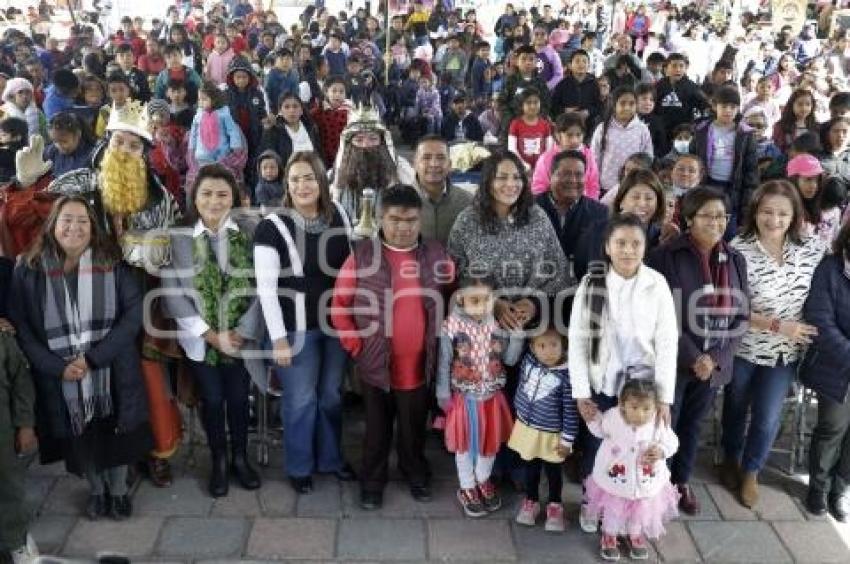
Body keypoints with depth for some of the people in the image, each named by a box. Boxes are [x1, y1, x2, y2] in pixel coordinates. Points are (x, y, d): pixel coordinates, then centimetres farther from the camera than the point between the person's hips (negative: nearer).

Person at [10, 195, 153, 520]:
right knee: (80, 438, 15)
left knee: (115, 434, 11)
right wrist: (57, 367, -15)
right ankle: (96, 490, 41)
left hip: (112, 373, -1)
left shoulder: (114, 266, -3)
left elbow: (134, 313, -10)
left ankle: (118, 490, 37)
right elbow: (19, 326, -3)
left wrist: (93, 358, -18)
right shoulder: (29, 271, -2)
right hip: (61, 378, 1)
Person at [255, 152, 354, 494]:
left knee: (332, 395, 18)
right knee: (301, 400, 8)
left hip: (337, 323, 4)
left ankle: (330, 458, 38)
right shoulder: (272, 227, -14)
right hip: (297, 328, -4)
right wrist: (279, 338, -15)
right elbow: (266, 288, -14)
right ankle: (299, 468, 28)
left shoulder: (339, 217, 0)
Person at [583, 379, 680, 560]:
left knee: (641, 511, 27)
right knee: (612, 511, 23)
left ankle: (636, 535, 57)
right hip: (614, 481, -1)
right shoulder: (612, 418, -25)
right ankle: (609, 536, 52)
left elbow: (671, 442, -8)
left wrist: (661, 451, -28)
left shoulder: (659, 423, -25)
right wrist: (592, 417, -21)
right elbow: (600, 430, -3)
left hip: (645, 483, 1)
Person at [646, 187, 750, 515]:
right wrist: (693, 358, -18)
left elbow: (741, 316, 4)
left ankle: (681, 482, 40)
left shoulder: (735, 260, 2)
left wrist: (715, 358, -9)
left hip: (714, 363, 5)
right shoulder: (666, 257, -14)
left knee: (693, 425, 20)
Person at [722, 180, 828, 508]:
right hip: (743, 348, -2)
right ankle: (731, 459, 45)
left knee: (767, 417, 8)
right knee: (736, 408, 19)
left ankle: (750, 471, 34)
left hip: (785, 352, 2)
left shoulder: (812, 249, -8)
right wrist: (777, 325, -23)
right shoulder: (738, 251, -20)